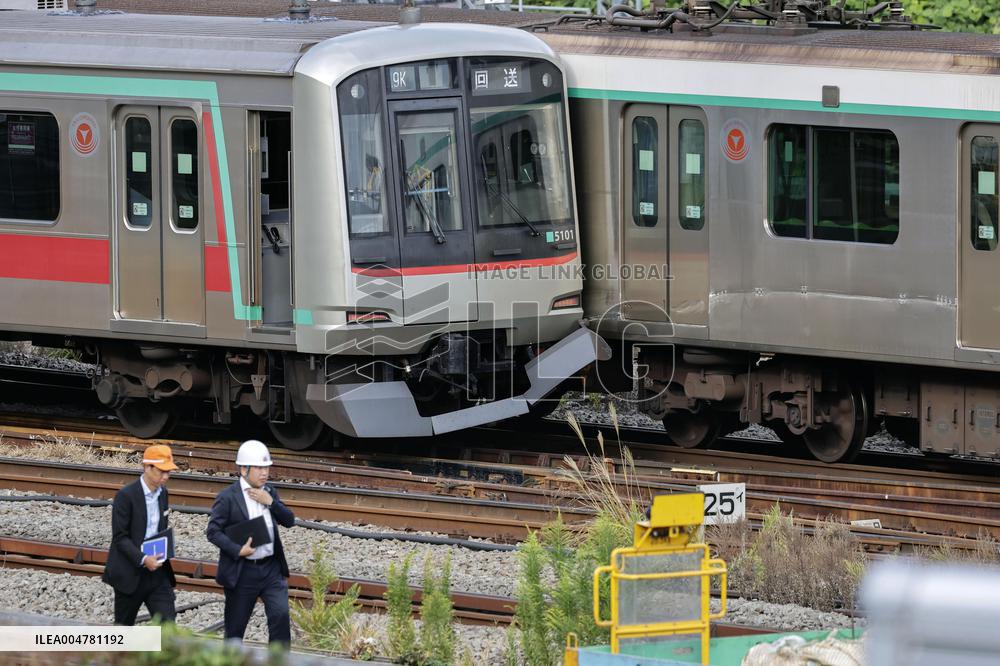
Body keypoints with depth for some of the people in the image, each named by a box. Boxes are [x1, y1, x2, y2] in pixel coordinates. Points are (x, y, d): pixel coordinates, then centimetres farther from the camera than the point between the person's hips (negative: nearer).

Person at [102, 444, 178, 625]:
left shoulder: (162, 493, 8)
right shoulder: (126, 496, -13)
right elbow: (120, 537, -15)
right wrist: (142, 559, -25)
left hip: (157, 572, 5)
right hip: (130, 573, -5)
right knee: (123, 627, 8)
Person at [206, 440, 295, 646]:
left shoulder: (269, 493, 9)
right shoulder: (228, 498, -9)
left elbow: (289, 520, 5)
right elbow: (213, 531, -11)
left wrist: (270, 502, -11)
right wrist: (238, 550, -22)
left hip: (271, 568, 4)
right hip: (242, 572, -4)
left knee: (280, 615, -13)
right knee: (235, 627, 6)